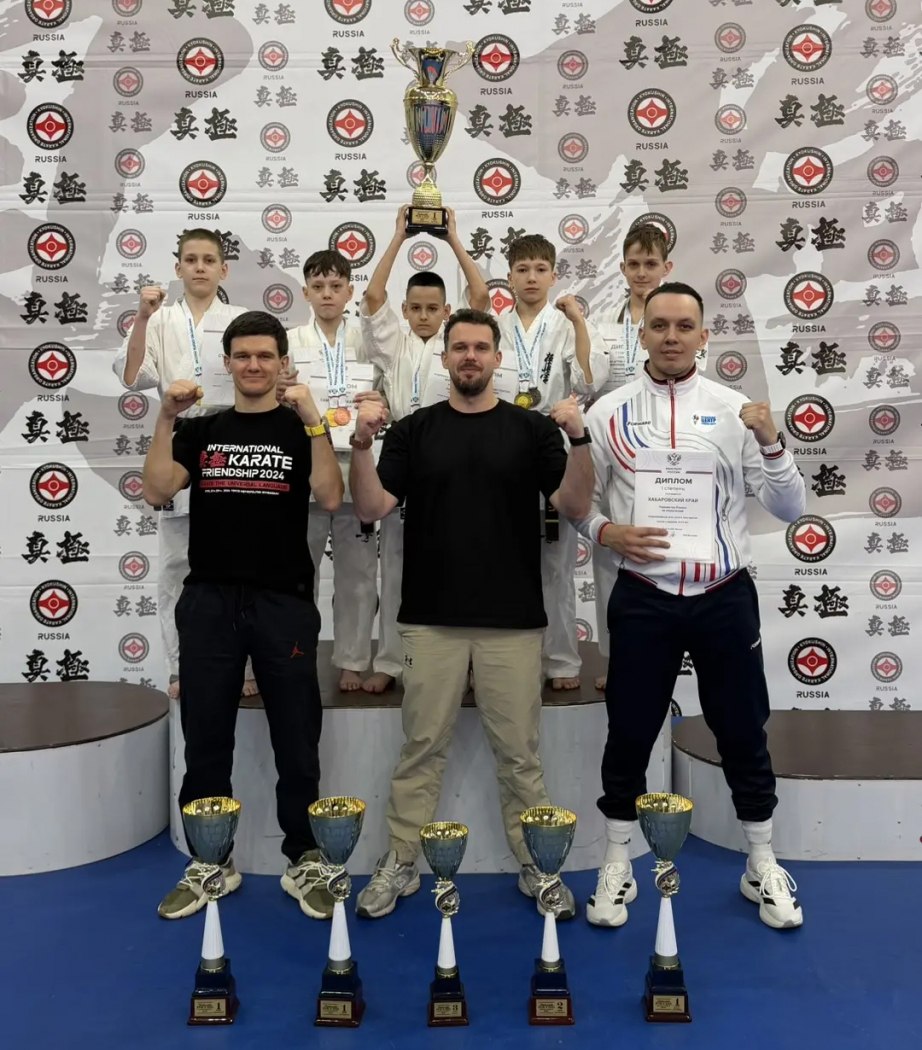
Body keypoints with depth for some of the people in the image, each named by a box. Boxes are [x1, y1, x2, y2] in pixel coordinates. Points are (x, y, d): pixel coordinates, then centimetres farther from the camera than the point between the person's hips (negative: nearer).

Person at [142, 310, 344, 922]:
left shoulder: (301, 429, 5)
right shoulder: (201, 430, 11)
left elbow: (330, 498, -12)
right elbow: (158, 490, -4)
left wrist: (313, 420, -19)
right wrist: (167, 418, -11)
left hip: (284, 603, -2)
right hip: (209, 602, 2)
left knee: (297, 740, 5)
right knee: (206, 739, 8)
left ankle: (305, 861, 18)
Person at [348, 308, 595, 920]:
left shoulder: (531, 428, 4)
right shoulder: (414, 429, 5)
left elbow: (575, 505, -6)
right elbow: (372, 508, -3)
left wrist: (579, 437, -20)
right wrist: (362, 444, -18)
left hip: (513, 620, 0)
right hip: (431, 618, 1)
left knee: (519, 751, 7)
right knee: (422, 748, 8)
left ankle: (536, 864, 21)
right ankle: (401, 862, 20)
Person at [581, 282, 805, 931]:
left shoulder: (734, 409, 1)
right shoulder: (609, 413, 1)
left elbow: (790, 509, -1)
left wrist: (771, 442, -16)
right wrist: (608, 532, -14)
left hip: (725, 597, 1)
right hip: (643, 599, 0)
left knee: (743, 733, 12)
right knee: (630, 734, 8)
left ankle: (763, 867, 30)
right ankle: (617, 867, 26)